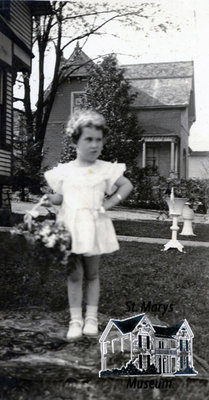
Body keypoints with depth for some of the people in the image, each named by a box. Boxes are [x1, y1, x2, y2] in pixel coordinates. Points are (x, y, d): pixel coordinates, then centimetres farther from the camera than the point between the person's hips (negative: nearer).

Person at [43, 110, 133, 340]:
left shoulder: (106, 169, 1)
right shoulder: (64, 170, 3)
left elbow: (127, 186, 8)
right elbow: (59, 197, 9)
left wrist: (110, 202, -2)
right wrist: (47, 198, -12)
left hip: (95, 226, 0)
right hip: (71, 227, 0)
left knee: (92, 274, 10)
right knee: (75, 274, 3)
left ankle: (91, 317, 21)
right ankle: (75, 319, 13)